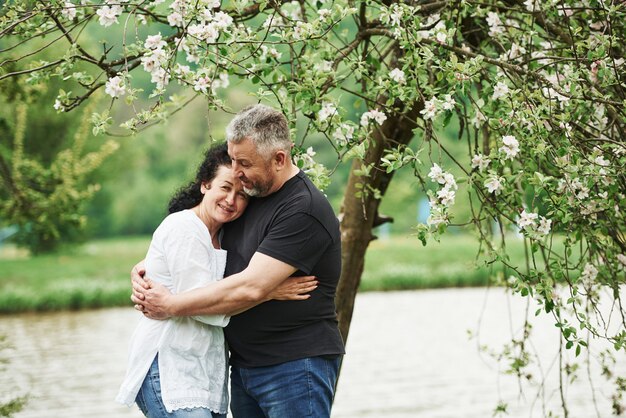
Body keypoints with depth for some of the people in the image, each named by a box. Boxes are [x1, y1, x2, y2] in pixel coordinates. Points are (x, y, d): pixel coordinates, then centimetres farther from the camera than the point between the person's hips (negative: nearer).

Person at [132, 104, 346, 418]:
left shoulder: (304, 211, -18)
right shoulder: (249, 195, 10)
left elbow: (250, 288, -24)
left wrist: (171, 305, -15)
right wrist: (144, 268, 3)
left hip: (296, 368, -8)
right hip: (244, 365, 8)